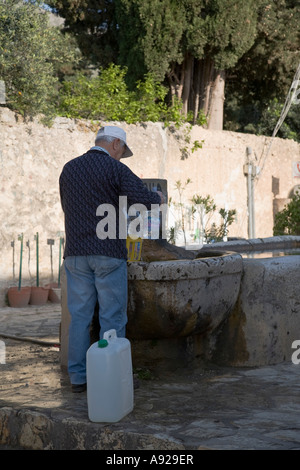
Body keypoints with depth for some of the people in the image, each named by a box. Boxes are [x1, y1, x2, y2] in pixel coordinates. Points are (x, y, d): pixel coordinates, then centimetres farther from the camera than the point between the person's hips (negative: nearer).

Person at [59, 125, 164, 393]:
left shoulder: (69, 169, 12)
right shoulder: (115, 169, -6)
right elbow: (145, 200, -15)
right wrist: (159, 198, 8)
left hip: (76, 253, 5)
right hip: (108, 253, -5)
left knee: (80, 316, 10)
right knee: (112, 317, 3)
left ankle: (78, 377, 13)